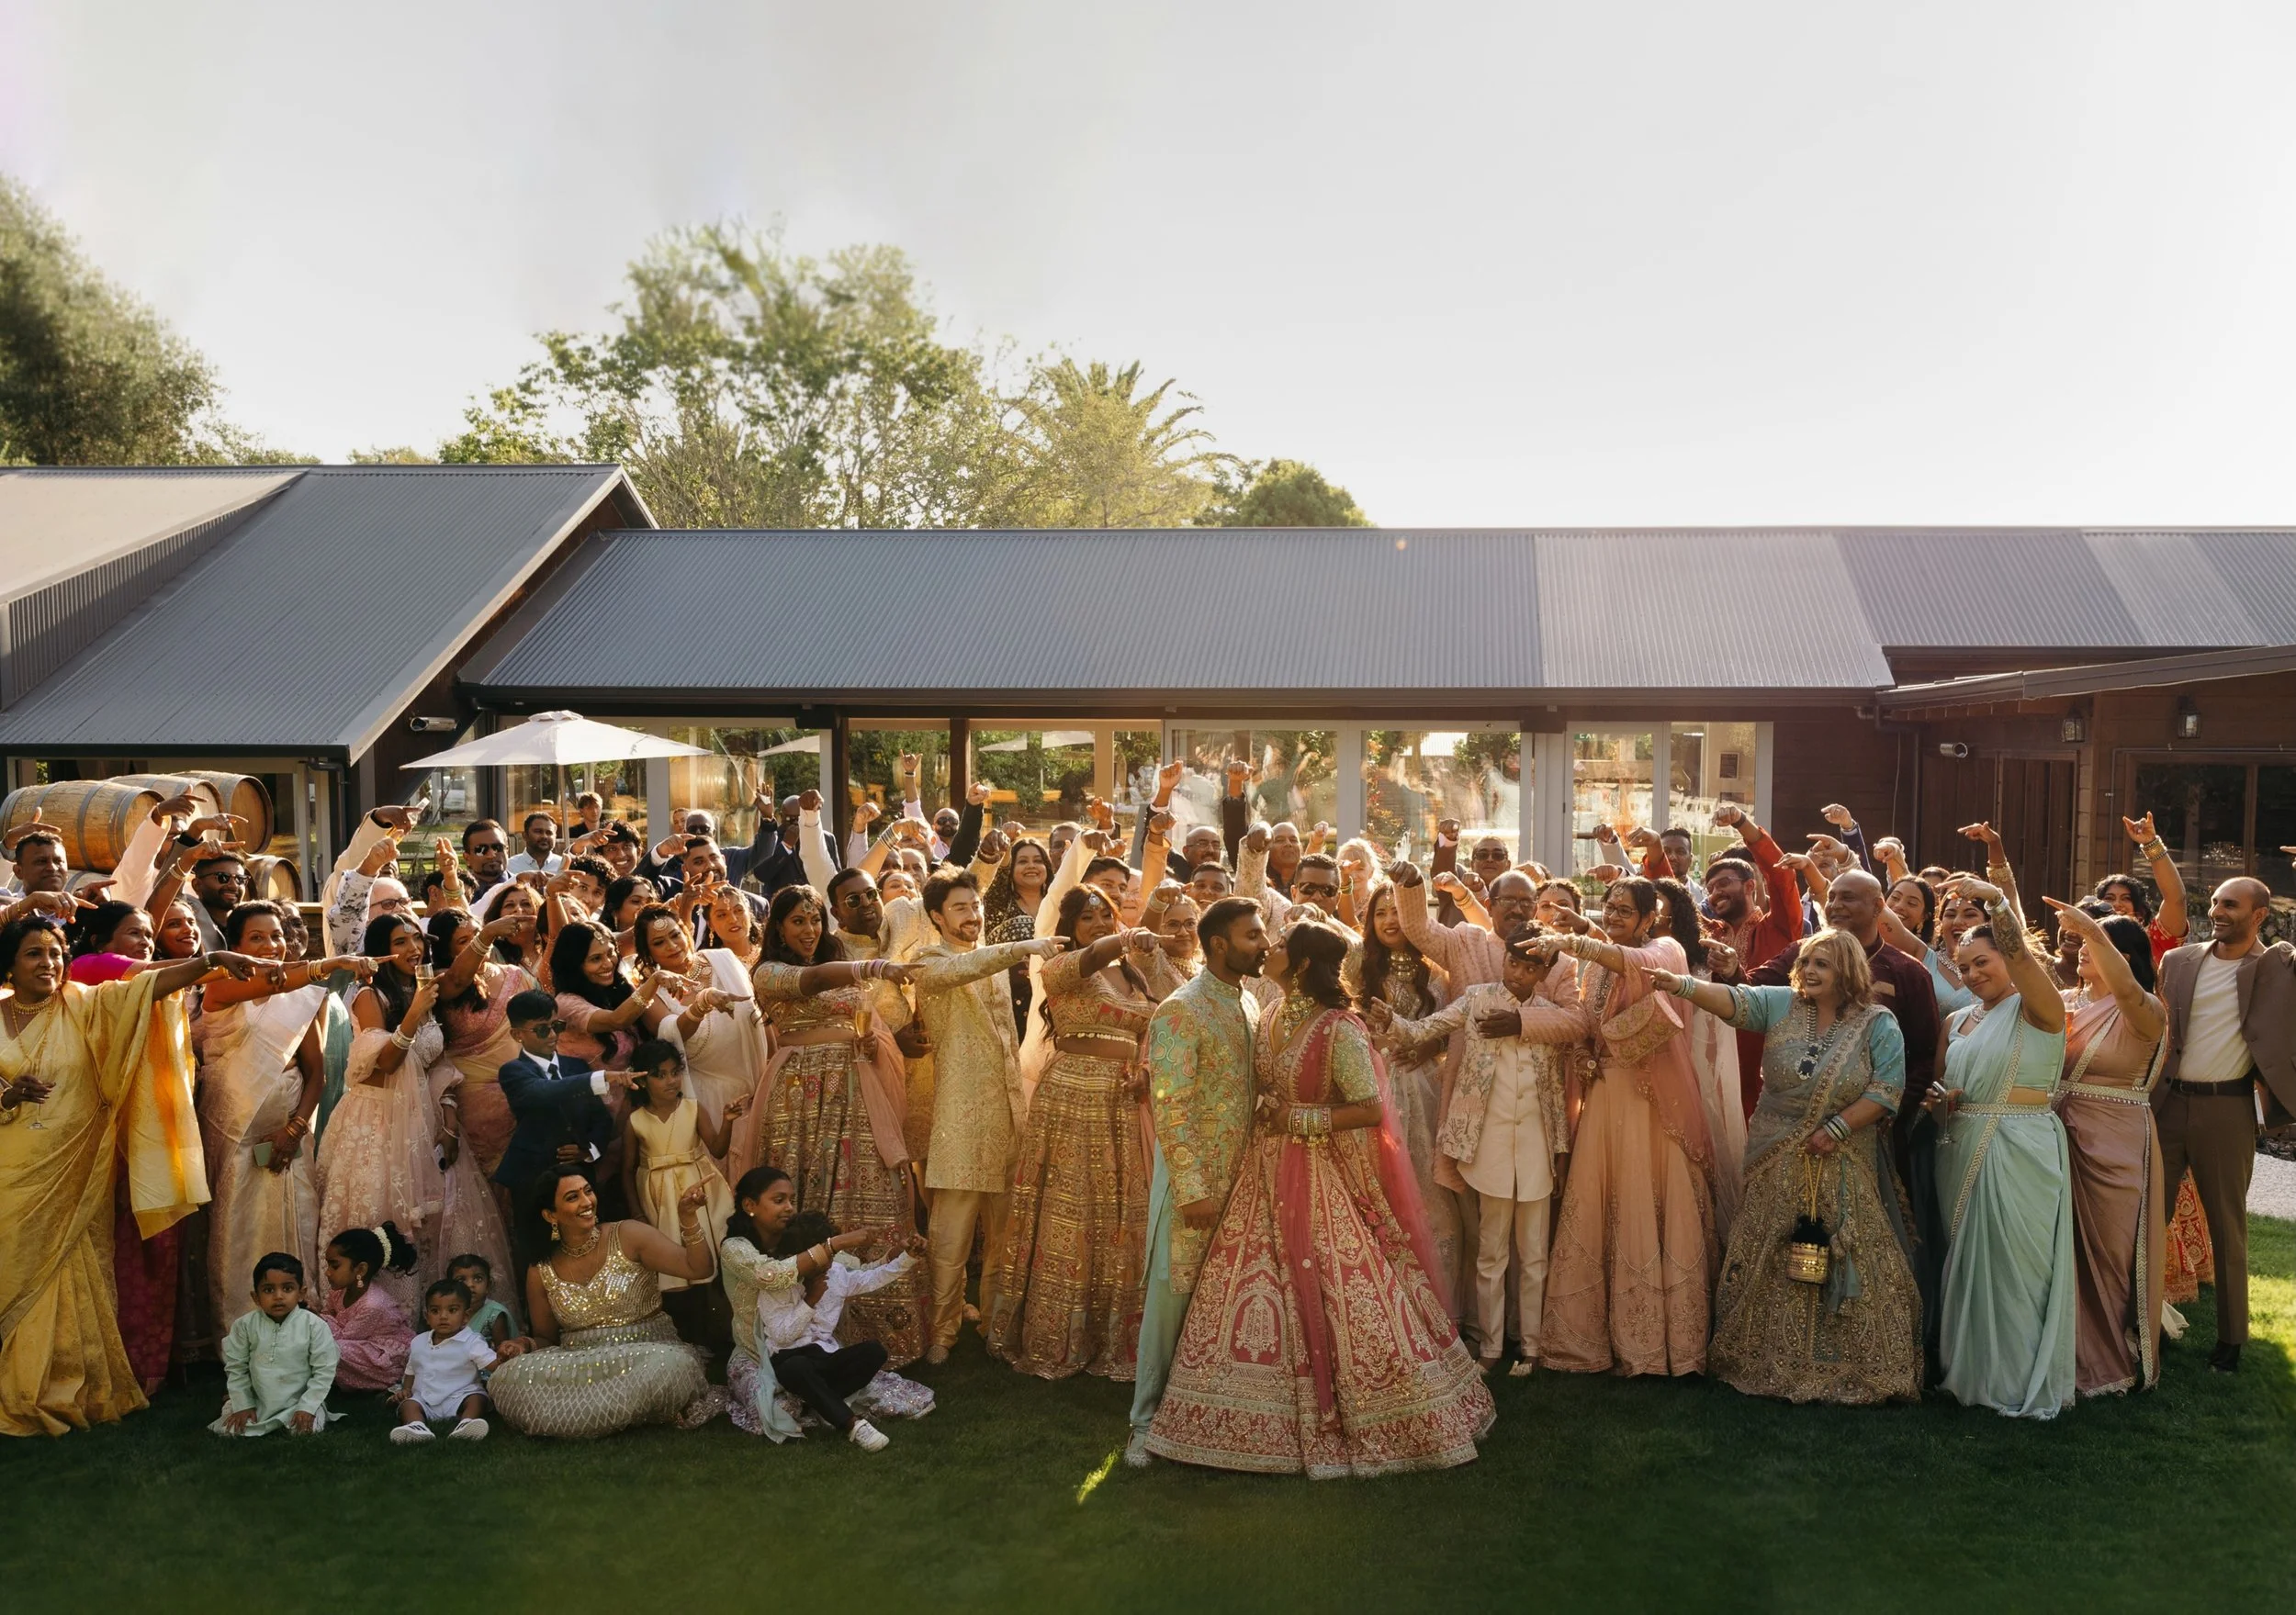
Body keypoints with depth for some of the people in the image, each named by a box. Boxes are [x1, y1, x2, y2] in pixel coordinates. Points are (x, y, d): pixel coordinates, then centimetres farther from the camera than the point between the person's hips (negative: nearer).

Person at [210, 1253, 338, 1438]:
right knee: (226, 1429, -14)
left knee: (306, 1429, -25)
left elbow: (324, 1372, -12)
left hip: (299, 1400, -3)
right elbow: (236, 1368, 0)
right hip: (258, 1401, 3)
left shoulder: (314, 1325, -16)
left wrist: (307, 1407, -17)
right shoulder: (244, 1325, -9)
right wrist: (243, 1405, -4)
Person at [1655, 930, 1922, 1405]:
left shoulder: (1879, 1025, -3)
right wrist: (1682, 985, -31)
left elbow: (1888, 1089, -10)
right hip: (1777, 1165, 2)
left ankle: (1855, 1371, 15)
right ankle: (1775, 1362, 22)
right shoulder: (1781, 1005, 1)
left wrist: (1837, 1129, -17)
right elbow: (1734, 1000, -14)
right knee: (1772, 1269, 8)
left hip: (1843, 1169, -2)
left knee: (1847, 1269, 1)